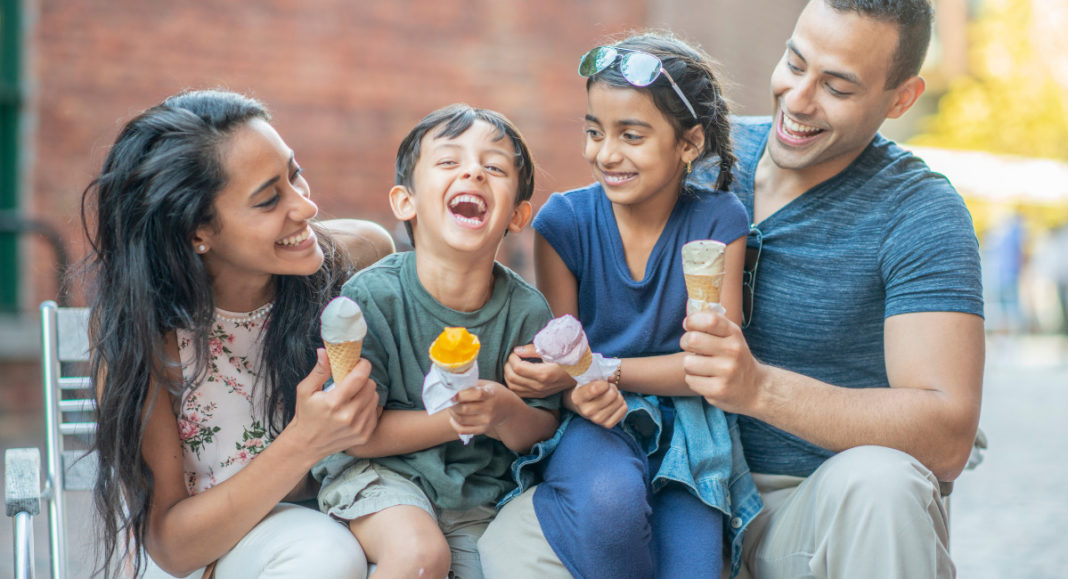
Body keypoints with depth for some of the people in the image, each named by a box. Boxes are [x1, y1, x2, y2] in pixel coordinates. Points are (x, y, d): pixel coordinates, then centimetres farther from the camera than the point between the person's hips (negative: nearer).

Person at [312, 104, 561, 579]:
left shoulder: (527, 311, -9)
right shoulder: (371, 297, -17)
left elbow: (542, 432, -1)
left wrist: (507, 415, -24)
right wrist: (453, 420, -25)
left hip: (478, 490, 4)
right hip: (377, 472, -4)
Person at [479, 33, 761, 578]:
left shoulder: (717, 220, -5)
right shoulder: (564, 220, -3)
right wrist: (579, 392, -24)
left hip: (683, 420, 0)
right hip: (596, 418, 0)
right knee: (609, 502, -34)